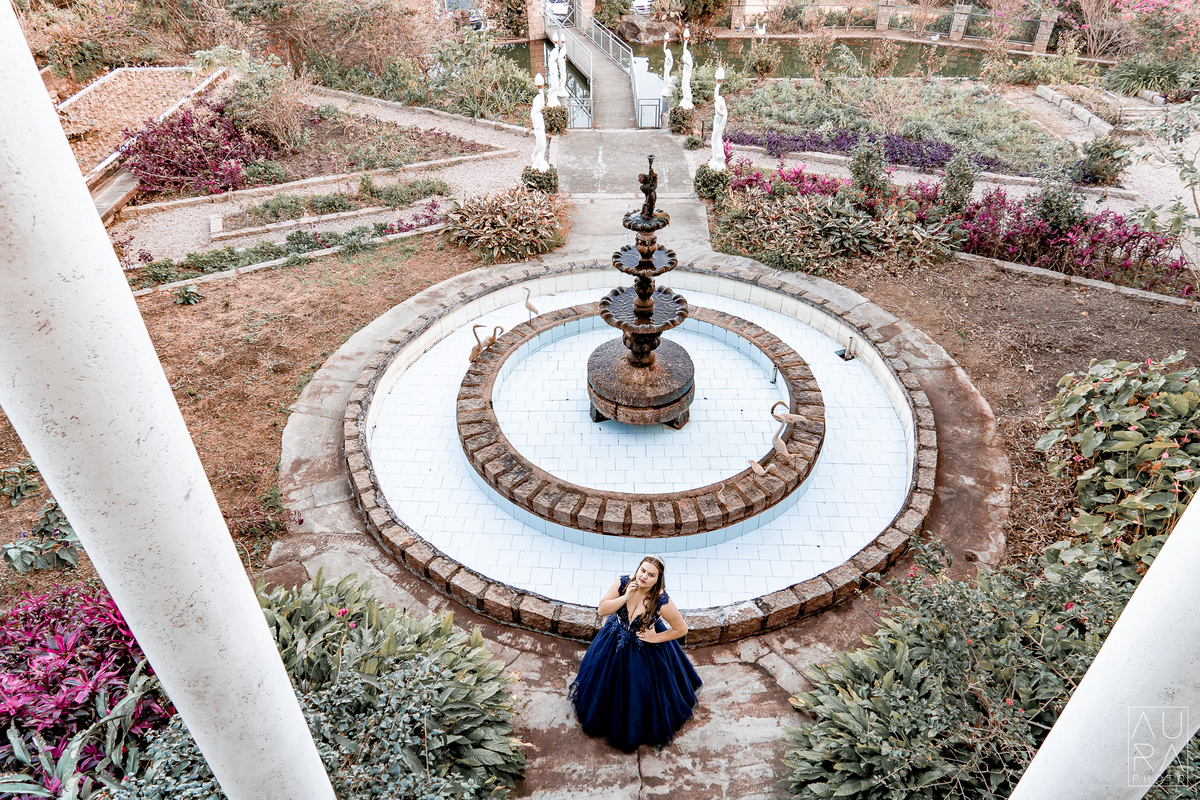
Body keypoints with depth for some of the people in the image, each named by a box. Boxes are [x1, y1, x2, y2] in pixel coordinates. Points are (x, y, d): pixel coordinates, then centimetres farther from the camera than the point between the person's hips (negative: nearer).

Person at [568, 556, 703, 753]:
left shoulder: (662, 602, -32)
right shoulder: (622, 583, -24)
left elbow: (682, 629, -19)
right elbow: (602, 609, -20)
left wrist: (655, 638, -16)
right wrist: (625, 597, -32)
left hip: (645, 650, -4)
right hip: (615, 641, 4)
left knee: (640, 690, 15)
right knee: (608, 683, 25)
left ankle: (637, 729, 47)